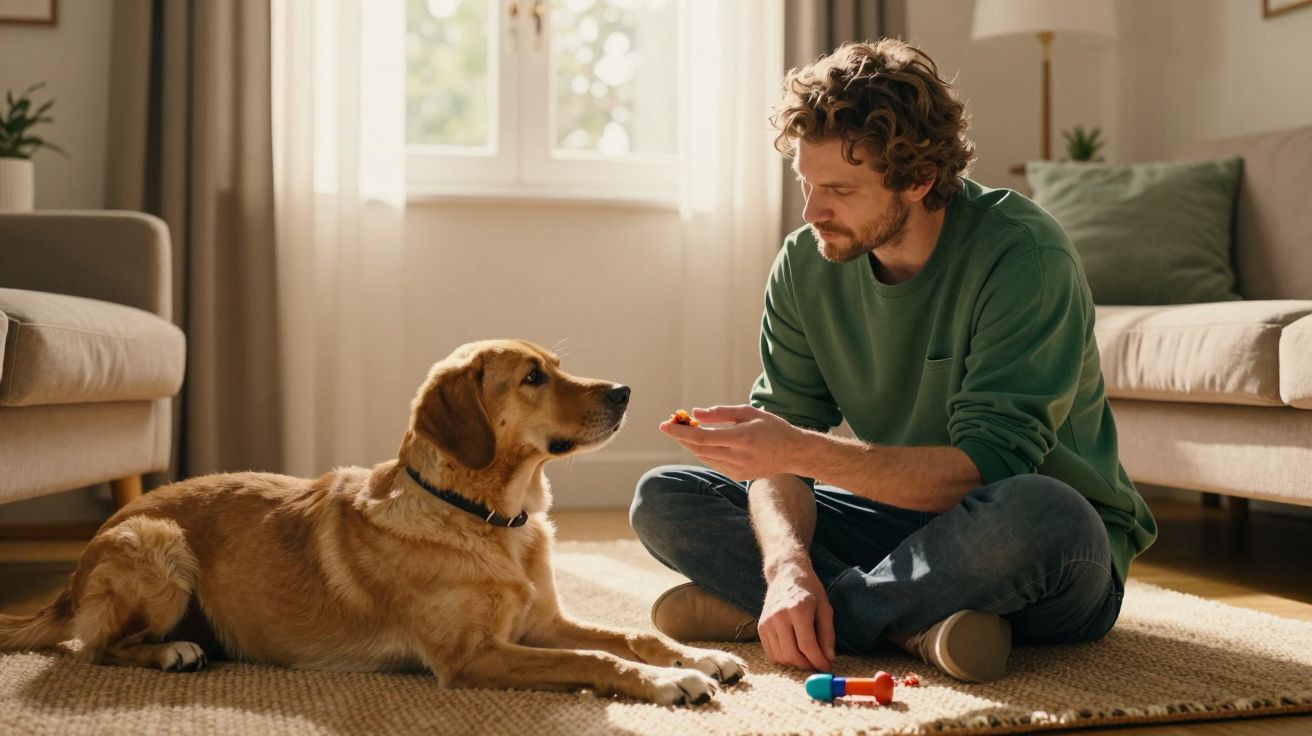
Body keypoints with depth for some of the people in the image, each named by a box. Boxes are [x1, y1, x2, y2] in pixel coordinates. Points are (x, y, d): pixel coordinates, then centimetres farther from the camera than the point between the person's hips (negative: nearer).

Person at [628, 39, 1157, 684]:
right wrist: (788, 567, -28)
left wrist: (803, 451, -35)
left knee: (1033, 514, -41)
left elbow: (983, 468, -28)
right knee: (662, 499, -7)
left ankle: (749, 609, -21)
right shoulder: (806, 264, -5)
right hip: (901, 520, 5)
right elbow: (779, 457, -8)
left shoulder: (1022, 255, -21)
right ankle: (914, 625, -22)